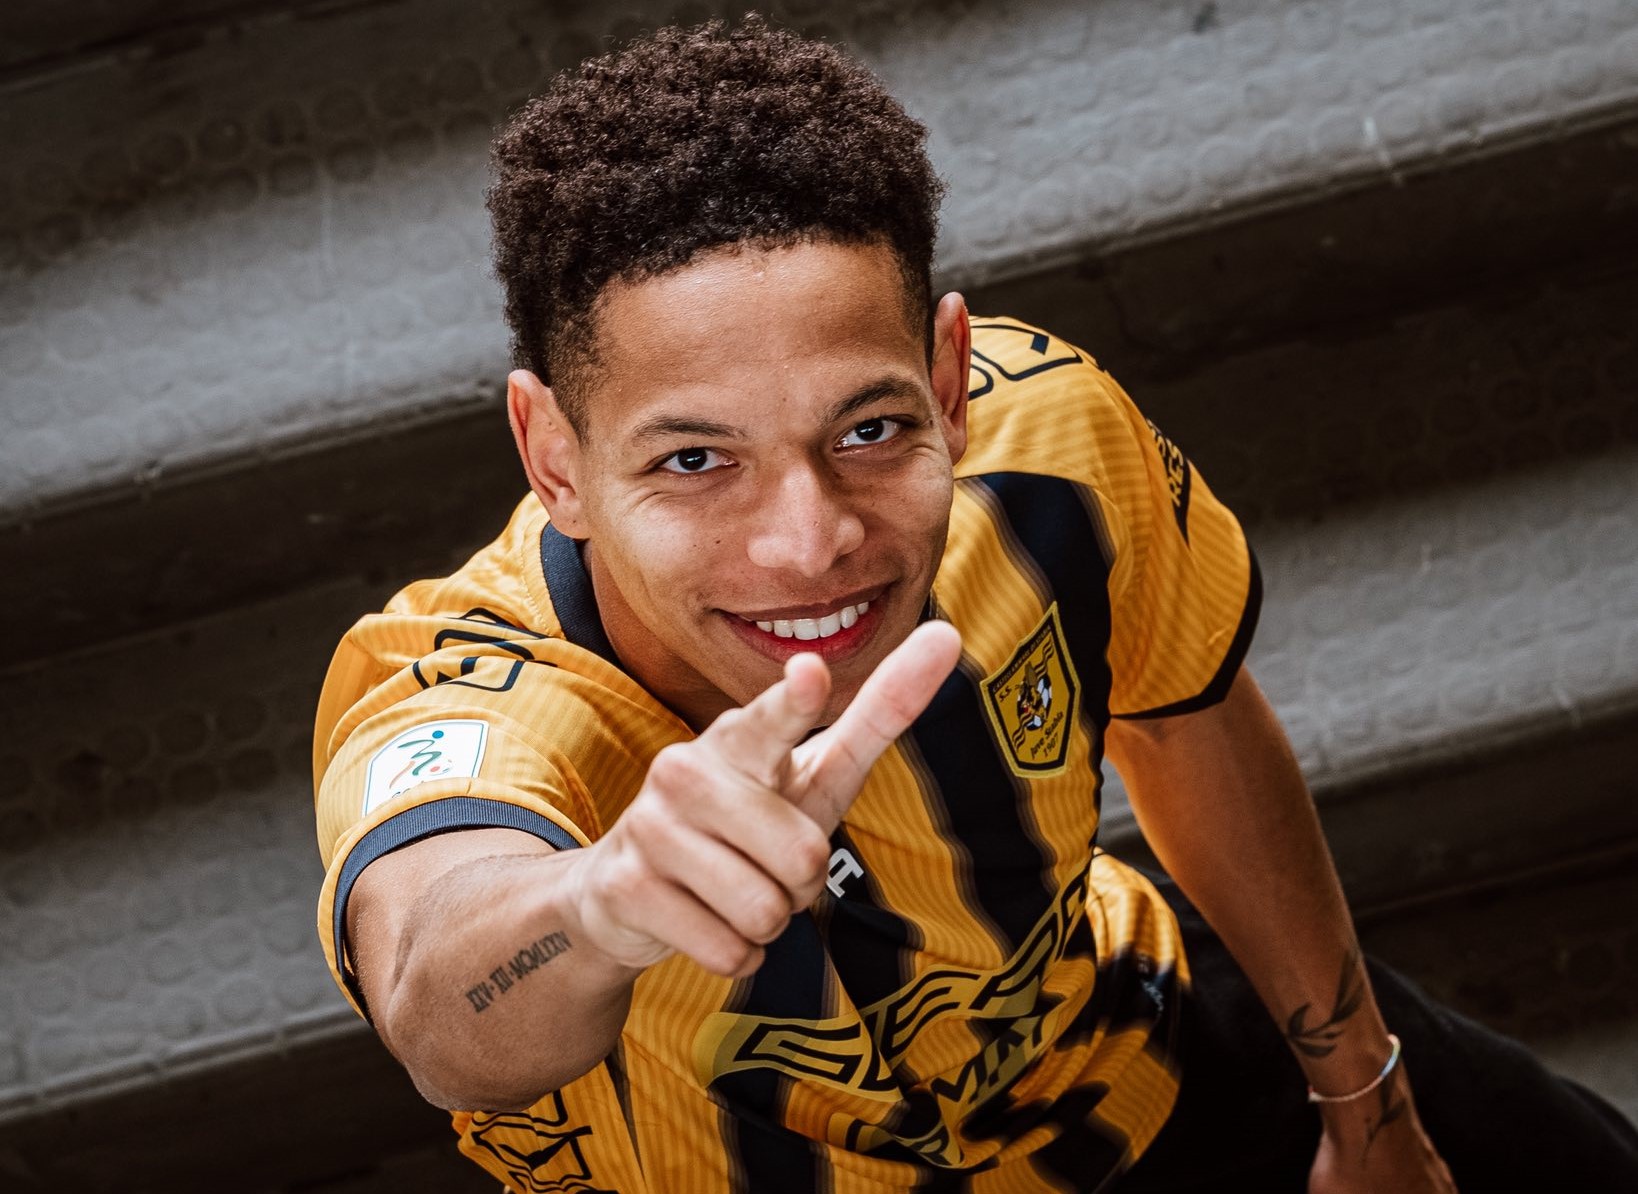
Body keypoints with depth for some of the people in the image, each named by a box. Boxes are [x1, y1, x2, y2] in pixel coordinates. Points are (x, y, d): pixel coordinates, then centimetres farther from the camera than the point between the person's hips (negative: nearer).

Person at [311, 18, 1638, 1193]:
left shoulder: (1044, 434, -31)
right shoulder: (451, 708, -43)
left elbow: (1194, 730, -8)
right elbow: (452, 1011, -68)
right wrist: (603, 908, -91)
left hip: (1111, 1048, 2)